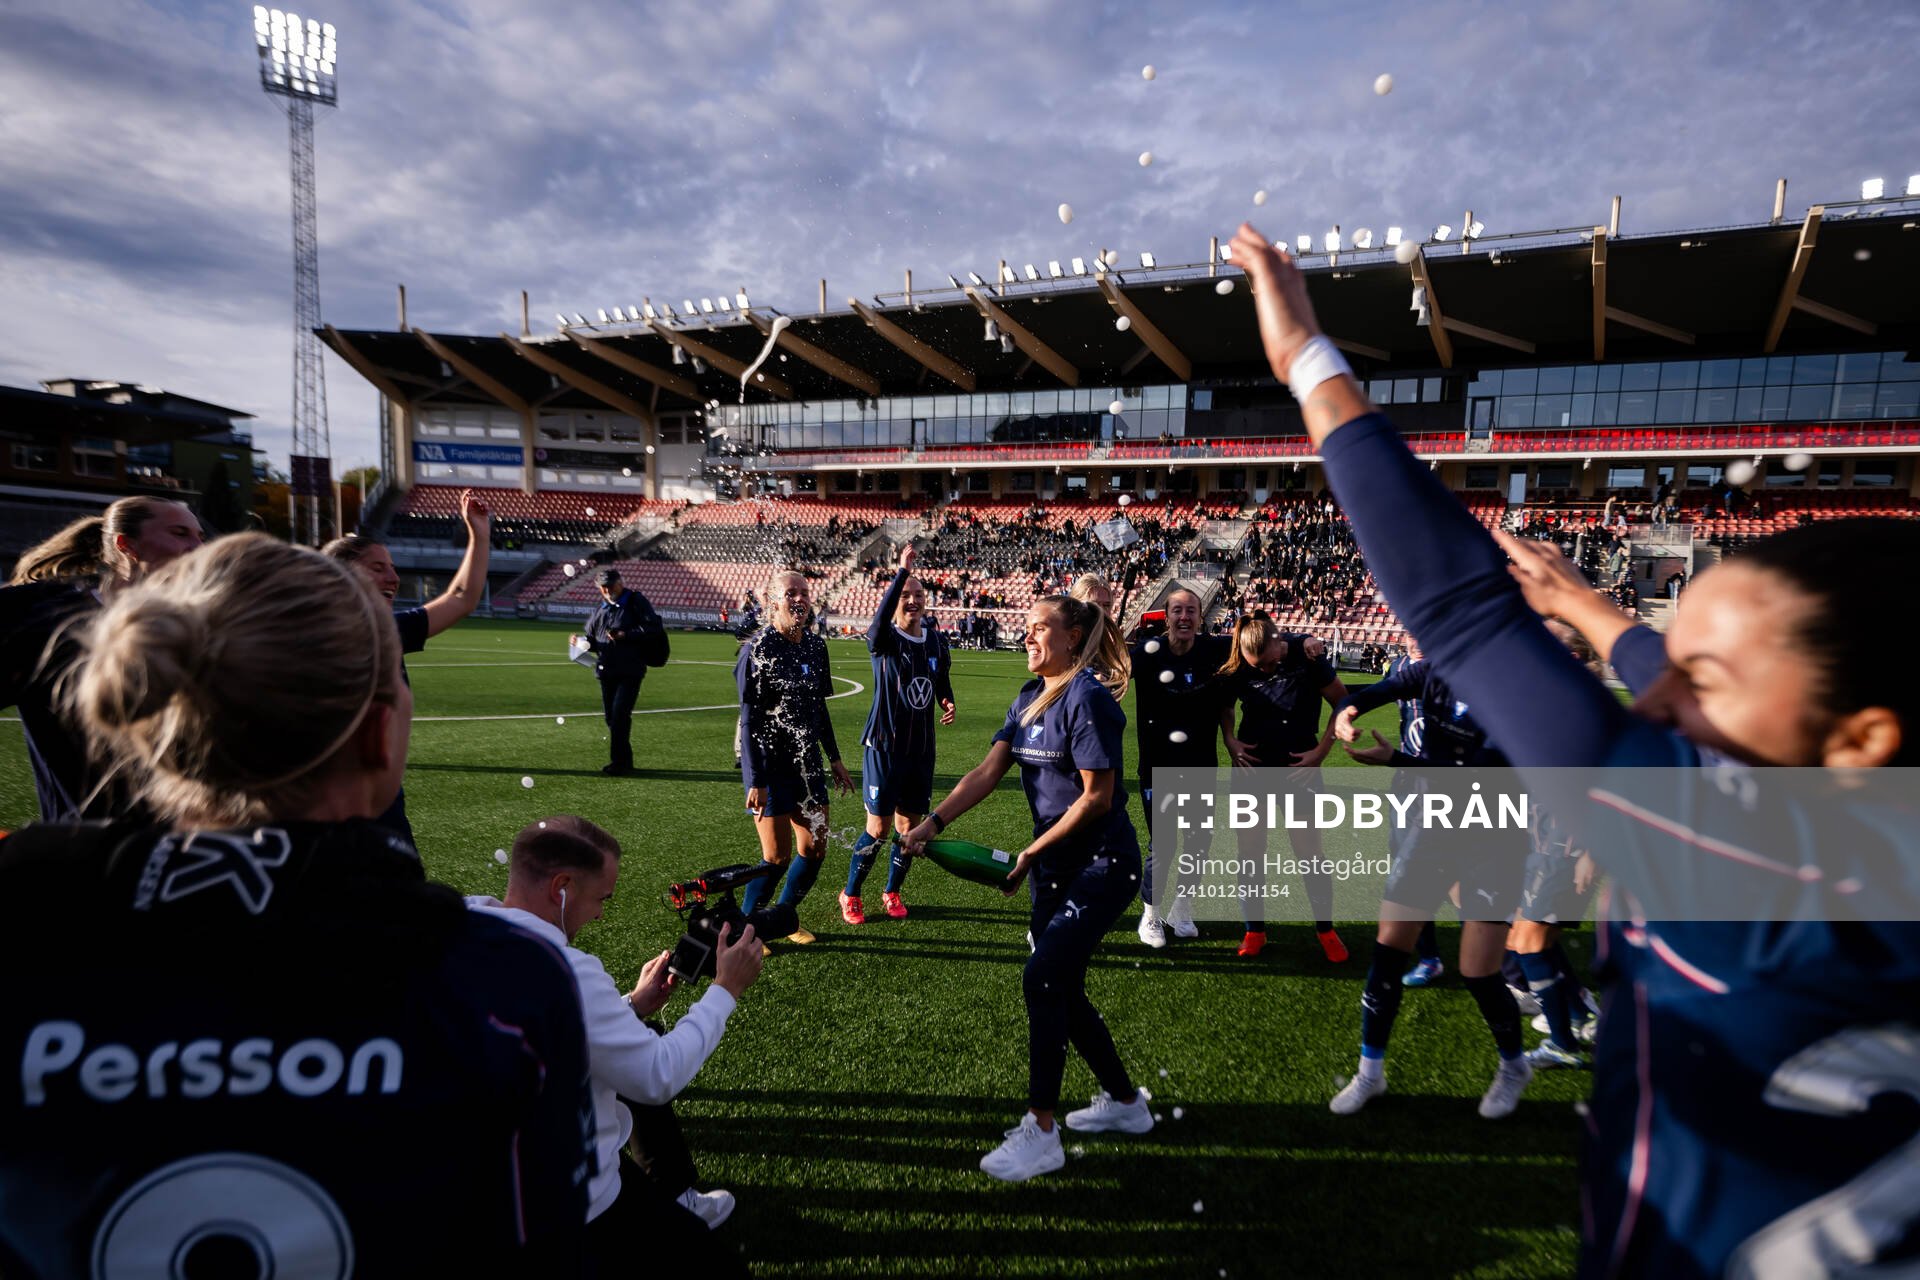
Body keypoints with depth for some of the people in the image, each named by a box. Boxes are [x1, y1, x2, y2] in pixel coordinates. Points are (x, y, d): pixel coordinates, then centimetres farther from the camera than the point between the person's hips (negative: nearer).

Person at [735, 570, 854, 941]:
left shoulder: (815, 646, 6)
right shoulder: (758, 649, -13)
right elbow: (749, 720, -14)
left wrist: (835, 759, 17)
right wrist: (755, 781, -17)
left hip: (807, 763, 7)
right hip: (770, 765, -7)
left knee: (814, 850, 8)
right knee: (778, 856, -4)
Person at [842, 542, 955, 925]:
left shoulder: (937, 641, 4)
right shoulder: (884, 639, -11)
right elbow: (881, 619, -36)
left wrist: (948, 704, -3)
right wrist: (903, 570, -40)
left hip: (922, 749, 5)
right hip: (884, 746, -4)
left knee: (910, 827, 11)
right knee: (878, 828, 0)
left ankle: (892, 893, 32)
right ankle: (851, 895, 22)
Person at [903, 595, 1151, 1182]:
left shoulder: (1087, 698, -18)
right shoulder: (1030, 697, 7)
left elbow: (1097, 797, -20)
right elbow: (987, 771, 2)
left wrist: (1032, 852, -14)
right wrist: (933, 822, -10)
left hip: (1101, 867, -9)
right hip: (1055, 867, 9)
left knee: (1042, 977, -15)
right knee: (1063, 990, 12)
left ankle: (1040, 1132, -1)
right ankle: (1125, 1101, 33)